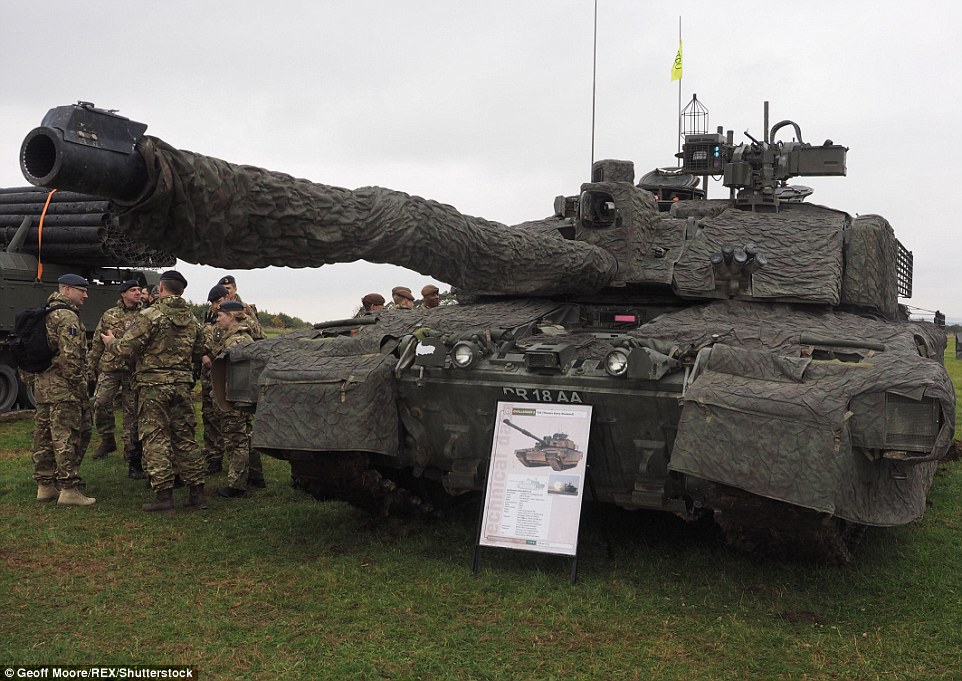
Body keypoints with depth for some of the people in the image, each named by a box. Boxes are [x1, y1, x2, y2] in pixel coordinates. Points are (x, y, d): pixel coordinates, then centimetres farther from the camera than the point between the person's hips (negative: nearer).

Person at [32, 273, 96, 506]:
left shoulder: (45, 315, 18)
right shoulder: (67, 316, -13)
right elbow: (70, 358, -20)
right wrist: (81, 389, -15)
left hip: (42, 385, 10)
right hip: (63, 390, -10)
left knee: (44, 437, 13)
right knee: (67, 439, -7)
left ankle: (45, 486, 21)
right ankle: (69, 490, -5)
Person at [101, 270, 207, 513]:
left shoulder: (151, 315, -12)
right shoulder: (192, 319, 9)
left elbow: (127, 348, -13)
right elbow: (199, 351, 17)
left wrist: (111, 342, 8)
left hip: (154, 385, -6)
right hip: (182, 384, 6)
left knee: (156, 439, 0)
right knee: (185, 438, 12)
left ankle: (164, 495, -1)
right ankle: (197, 492, 14)